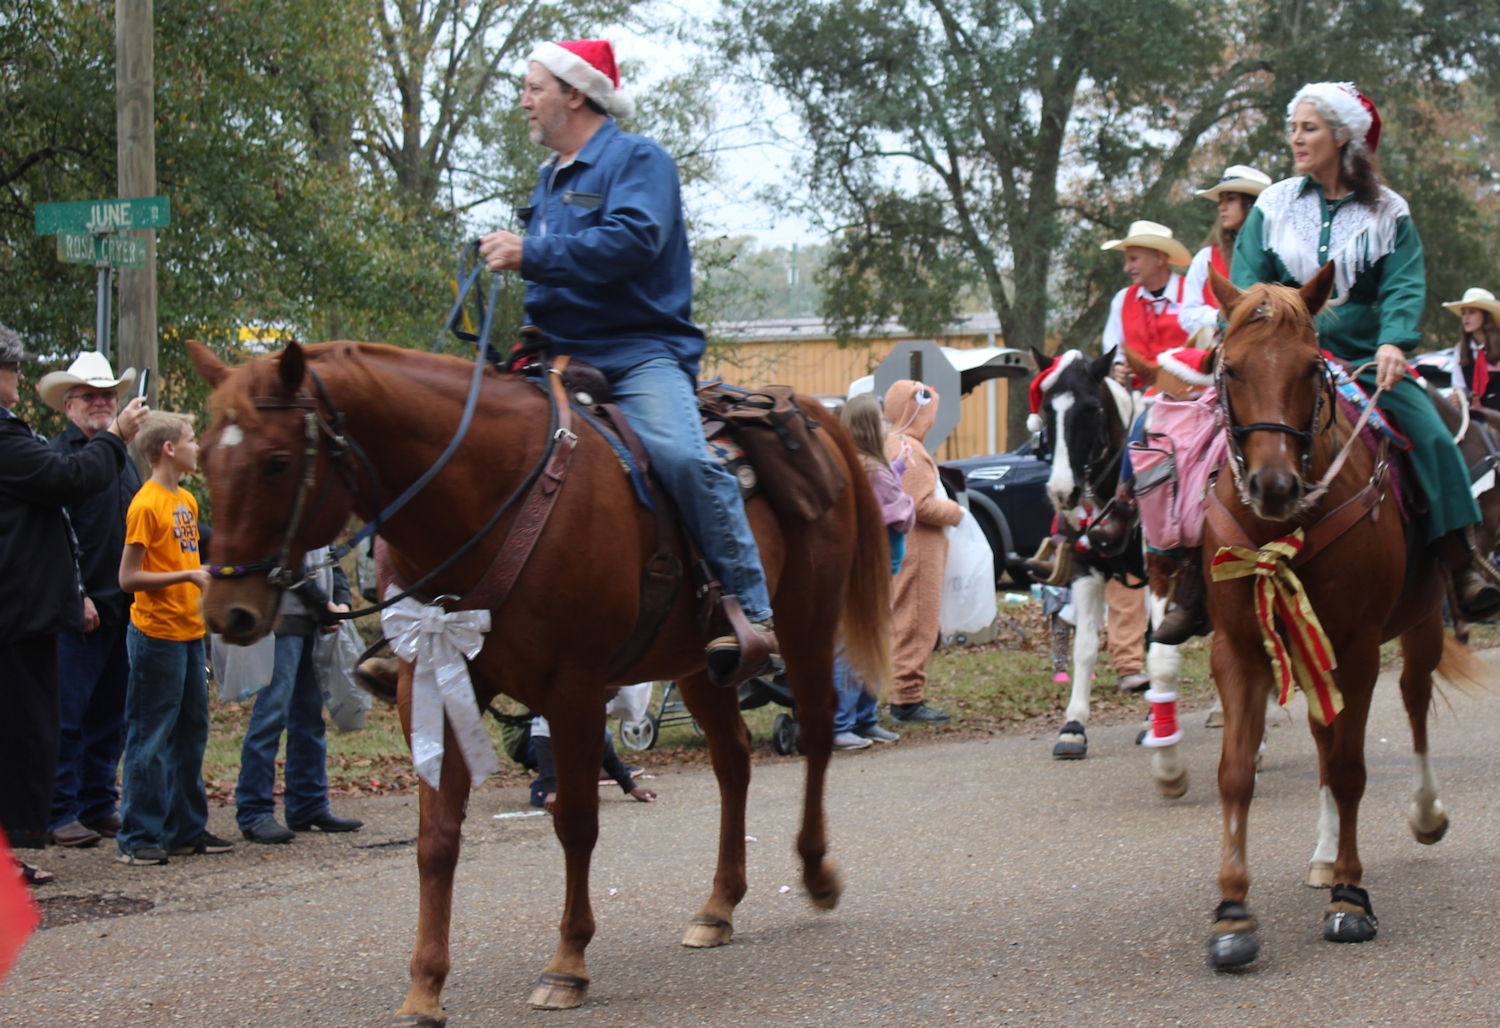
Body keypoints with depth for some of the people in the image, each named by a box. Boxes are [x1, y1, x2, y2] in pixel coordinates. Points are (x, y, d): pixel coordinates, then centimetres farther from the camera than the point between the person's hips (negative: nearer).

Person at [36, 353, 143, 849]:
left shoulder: (124, 458, 17)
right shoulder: (58, 456, -7)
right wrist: (75, 596, -18)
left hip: (125, 608, 8)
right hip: (80, 611, -8)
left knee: (110, 715, 12)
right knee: (68, 715, -5)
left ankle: (99, 805, 19)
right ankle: (59, 814, -1)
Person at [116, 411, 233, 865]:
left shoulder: (187, 501, 13)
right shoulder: (146, 505, -13)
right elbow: (129, 578, -16)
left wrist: (209, 577, 6)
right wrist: (188, 576, -19)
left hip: (189, 632, 9)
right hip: (157, 634, -9)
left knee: (190, 733, 12)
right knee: (150, 738, -4)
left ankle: (188, 828, 20)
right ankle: (138, 838, 0)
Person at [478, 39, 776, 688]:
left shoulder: (637, 160, -2)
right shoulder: (551, 179, 24)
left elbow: (634, 239, -21)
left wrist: (532, 255, -23)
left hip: (640, 353, -9)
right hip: (561, 360, 9)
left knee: (679, 453, -33)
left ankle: (751, 613, -30)